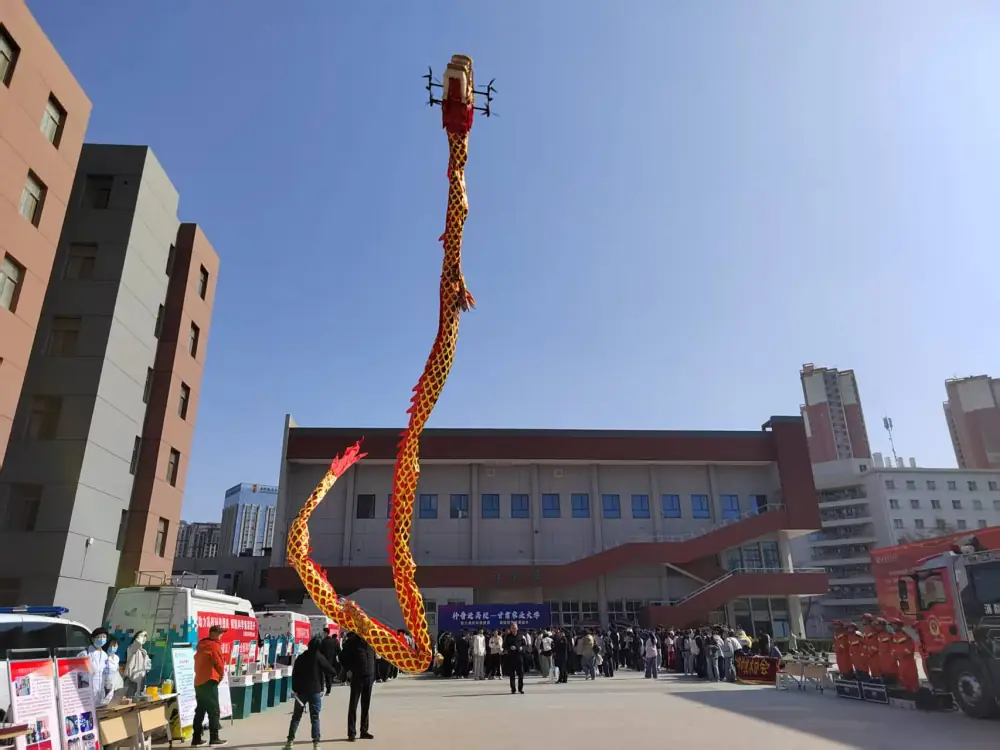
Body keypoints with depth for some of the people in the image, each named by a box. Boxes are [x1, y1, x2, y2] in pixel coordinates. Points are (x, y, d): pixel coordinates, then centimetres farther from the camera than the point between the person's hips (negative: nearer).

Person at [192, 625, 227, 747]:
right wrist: (221, 675, 6)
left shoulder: (201, 646, 15)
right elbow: (220, 664, -11)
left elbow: (198, 662, 18)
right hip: (209, 682, -8)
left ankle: (196, 738, 14)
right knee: (214, 710, -3)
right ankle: (214, 738, -4)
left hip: (198, 682, 8)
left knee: (200, 710, 13)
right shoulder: (215, 646, -11)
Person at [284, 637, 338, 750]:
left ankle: (290, 740, 11)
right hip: (315, 691, -3)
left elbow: (294, 674, 4)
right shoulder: (319, 657, -7)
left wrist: (295, 689, 5)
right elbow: (332, 671, -9)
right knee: (315, 717, 2)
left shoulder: (300, 657, 5)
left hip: (301, 690, 3)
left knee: (296, 716, 13)